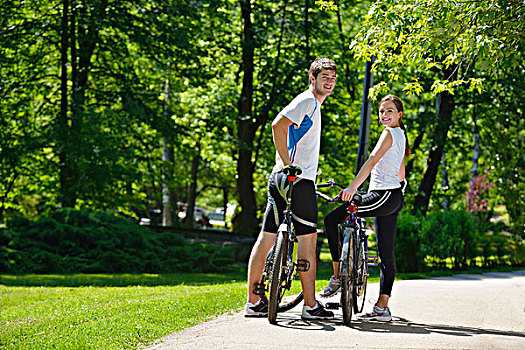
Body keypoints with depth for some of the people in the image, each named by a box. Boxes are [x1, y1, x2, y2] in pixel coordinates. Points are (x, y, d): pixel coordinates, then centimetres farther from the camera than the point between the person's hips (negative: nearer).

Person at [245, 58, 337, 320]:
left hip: (281, 180, 10)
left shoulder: (313, 105, 24)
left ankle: (253, 302, 9)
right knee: (308, 239, -7)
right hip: (298, 180, -10)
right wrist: (288, 165, -22)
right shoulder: (307, 101, -8)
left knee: (267, 238, 7)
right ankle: (310, 306, -7)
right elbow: (278, 125, -22)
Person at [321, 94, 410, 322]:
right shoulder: (401, 135, 21)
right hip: (395, 199, 10)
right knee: (385, 253, 7)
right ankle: (382, 307, 7)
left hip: (383, 196, -10)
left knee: (331, 219, -7)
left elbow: (372, 161, -21)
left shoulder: (390, 133, -8)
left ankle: (338, 276, -8)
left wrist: (352, 188, -30)